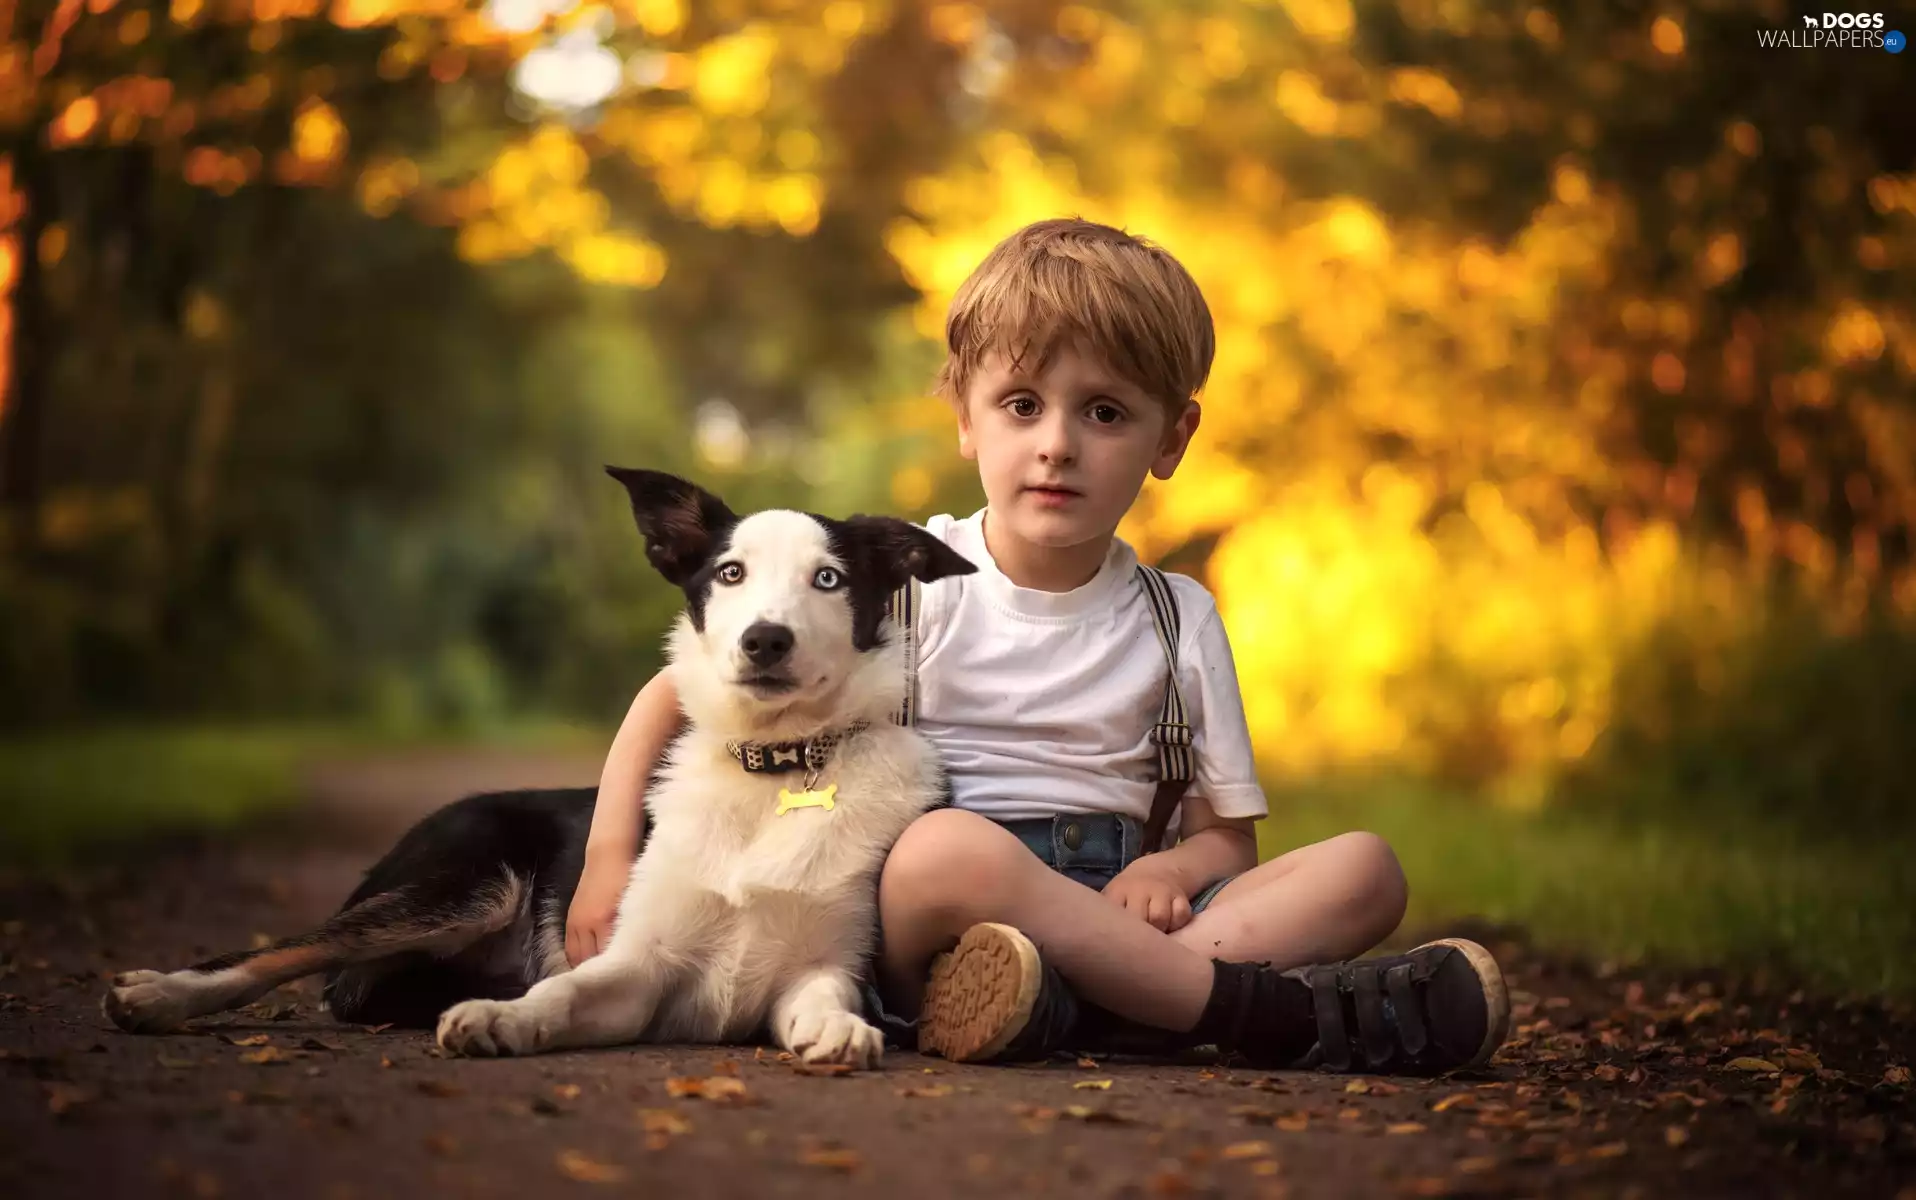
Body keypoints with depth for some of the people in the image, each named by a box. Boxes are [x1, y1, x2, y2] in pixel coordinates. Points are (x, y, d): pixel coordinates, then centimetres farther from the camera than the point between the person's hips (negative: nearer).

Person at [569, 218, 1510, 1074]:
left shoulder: (1180, 621, 12)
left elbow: (1228, 836, 14)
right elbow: (677, 695, 5)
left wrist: (1169, 867, -10)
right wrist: (611, 856, -9)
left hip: (1099, 912, 4)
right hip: (916, 928, -4)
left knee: (1365, 868, -16)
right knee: (953, 847, -37)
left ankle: (1067, 1007, -39)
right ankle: (1282, 1014, -29)